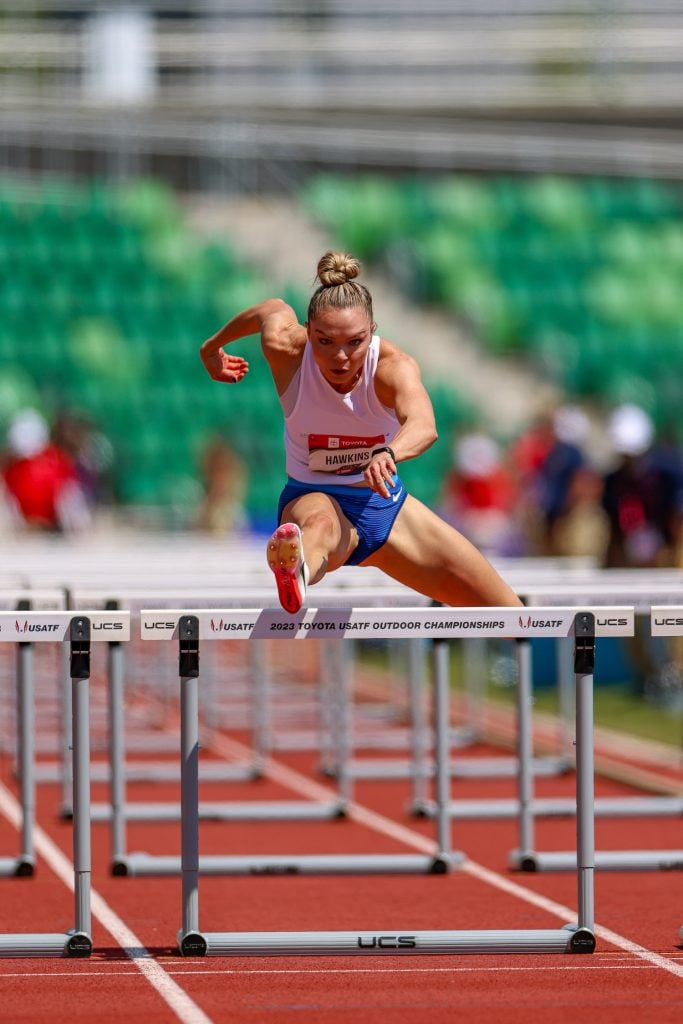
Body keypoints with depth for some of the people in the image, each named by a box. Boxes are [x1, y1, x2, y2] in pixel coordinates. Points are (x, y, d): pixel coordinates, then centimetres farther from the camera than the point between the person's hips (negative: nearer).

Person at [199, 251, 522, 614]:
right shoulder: (286, 350, -21)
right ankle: (294, 573, -84)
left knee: (507, 613, 2)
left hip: (385, 504, 3)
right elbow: (274, 308, 5)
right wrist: (212, 346, 24)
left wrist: (388, 454, -72)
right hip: (314, 499, -3)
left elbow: (424, 425, -48)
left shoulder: (393, 366, -26)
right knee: (319, 524, -46)